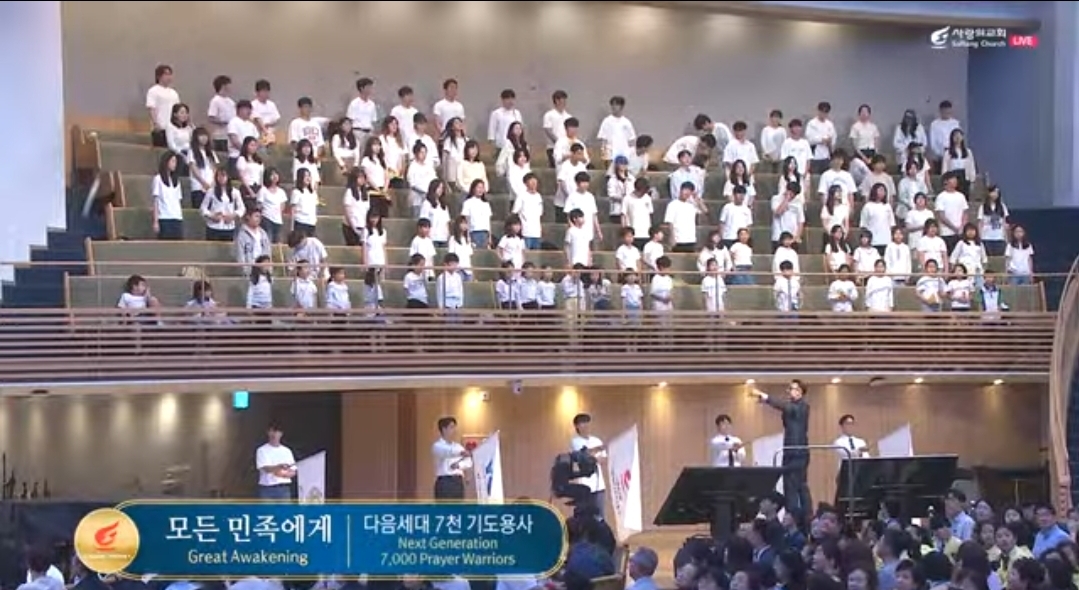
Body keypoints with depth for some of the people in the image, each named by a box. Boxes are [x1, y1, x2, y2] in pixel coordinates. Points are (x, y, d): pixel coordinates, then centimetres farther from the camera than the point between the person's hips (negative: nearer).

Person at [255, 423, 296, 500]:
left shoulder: (287, 451, 11)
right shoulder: (262, 450, 0)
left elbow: (293, 472, 9)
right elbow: (266, 468, -15)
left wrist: (283, 474, -12)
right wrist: (280, 466, -33)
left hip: (284, 489, 3)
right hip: (267, 489, -3)